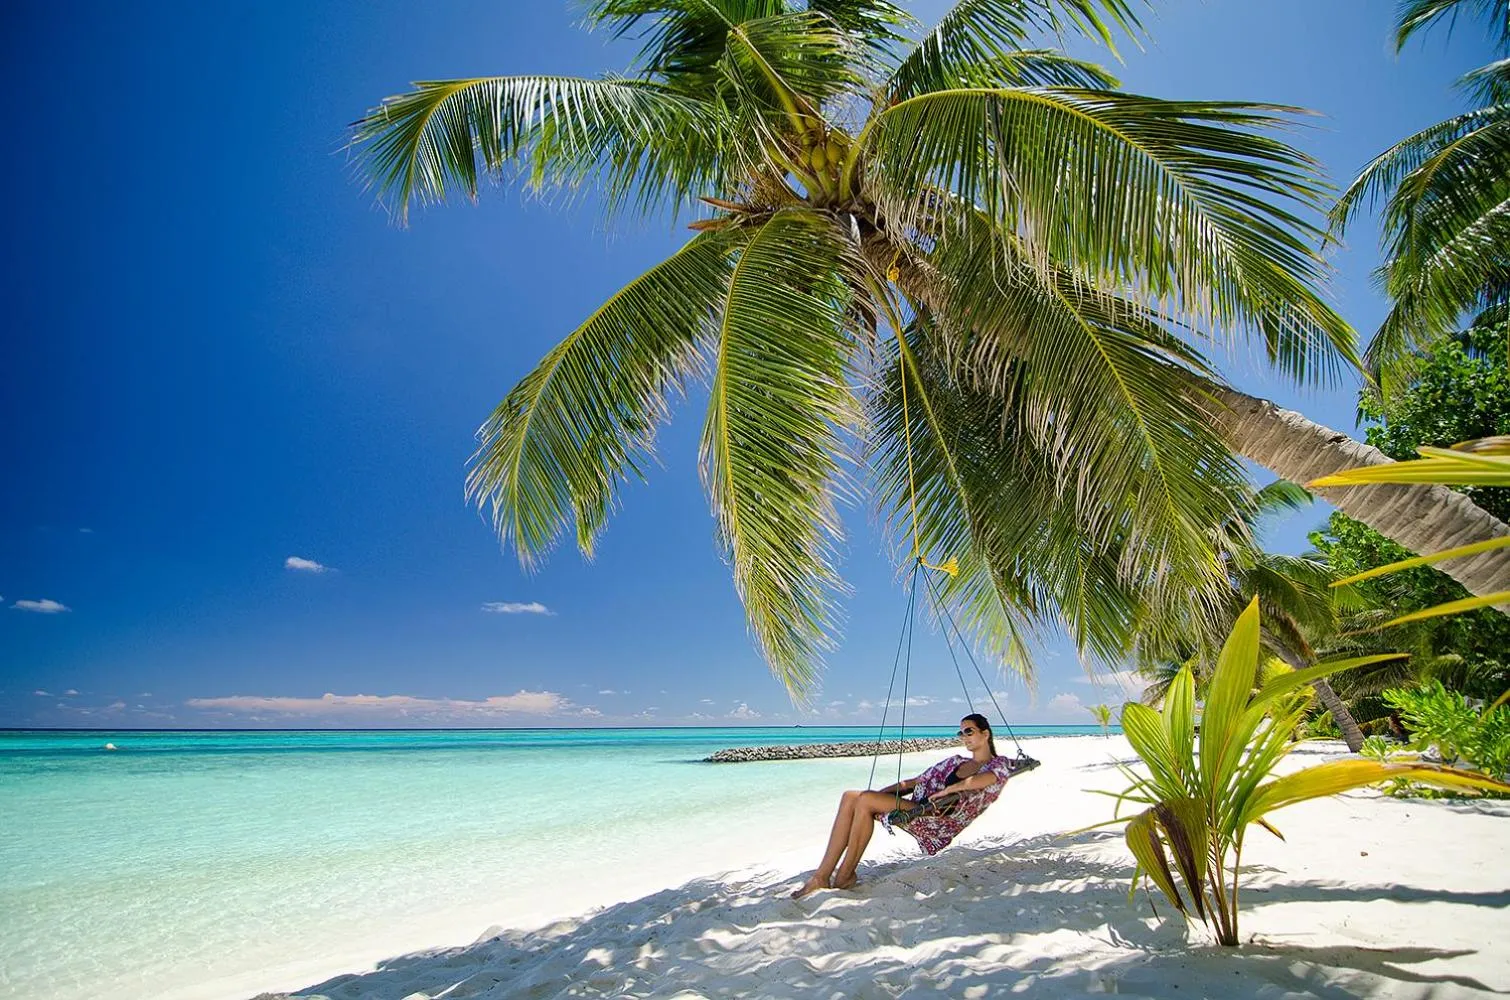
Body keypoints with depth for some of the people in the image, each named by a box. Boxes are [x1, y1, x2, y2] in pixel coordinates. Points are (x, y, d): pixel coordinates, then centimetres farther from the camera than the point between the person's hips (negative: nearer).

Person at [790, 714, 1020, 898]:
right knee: (850, 797, -12)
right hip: (919, 809, 8)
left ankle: (845, 875, -13)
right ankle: (822, 876, -15)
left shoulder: (1000, 764, 7)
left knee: (865, 801, -25)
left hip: (940, 822, -8)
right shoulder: (956, 762, 27)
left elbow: (987, 778, -19)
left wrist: (950, 789, -26)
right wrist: (881, 792, 12)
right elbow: (918, 781, 23)